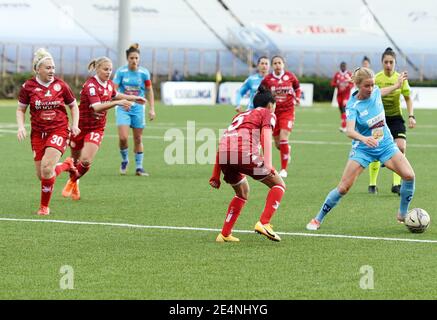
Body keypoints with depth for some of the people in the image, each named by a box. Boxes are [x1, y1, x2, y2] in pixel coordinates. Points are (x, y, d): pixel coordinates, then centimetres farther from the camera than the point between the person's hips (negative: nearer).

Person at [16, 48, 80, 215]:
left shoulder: (60, 85, -3)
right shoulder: (28, 87, -3)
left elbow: (73, 106, 10)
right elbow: (20, 109, 8)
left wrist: (74, 125, -4)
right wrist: (21, 126, -9)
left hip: (59, 130, -2)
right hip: (38, 133, 2)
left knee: (47, 168, -20)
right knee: (41, 175, 2)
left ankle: (44, 206, -2)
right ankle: (66, 165, 35)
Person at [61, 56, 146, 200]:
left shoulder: (109, 84, 1)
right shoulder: (90, 85, -22)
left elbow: (115, 95, 27)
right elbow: (96, 107, -36)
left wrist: (133, 98, 19)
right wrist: (117, 103, -46)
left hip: (97, 128, 4)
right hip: (80, 126, -4)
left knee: (86, 161, -13)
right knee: (75, 160, 13)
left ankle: (72, 182, 13)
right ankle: (73, 185, 39)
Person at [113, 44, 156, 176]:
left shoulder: (144, 73, -3)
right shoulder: (121, 72, -7)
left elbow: (149, 91, 5)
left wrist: (152, 109, 1)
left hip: (138, 108, 1)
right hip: (123, 108, -1)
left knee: (138, 139, 4)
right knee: (123, 138, -14)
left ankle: (139, 167, 14)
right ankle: (124, 160, 12)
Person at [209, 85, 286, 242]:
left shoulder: (241, 115, 36)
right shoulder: (267, 114, 19)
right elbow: (266, 135, -2)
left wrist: (216, 175, 31)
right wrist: (268, 164, -15)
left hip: (223, 153, 6)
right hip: (244, 152, -6)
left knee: (242, 193, 29)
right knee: (279, 184, 9)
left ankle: (224, 234, 24)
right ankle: (263, 223, -8)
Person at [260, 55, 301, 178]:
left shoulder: (290, 76, -2)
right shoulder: (267, 79, -5)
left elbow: (297, 87, 17)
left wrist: (297, 98, 1)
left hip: (287, 111, -2)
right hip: (273, 112, 2)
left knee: (283, 139, -16)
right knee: (278, 144, 7)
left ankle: (284, 169, -7)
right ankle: (288, 150, 45)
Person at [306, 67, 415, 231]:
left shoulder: (375, 91, -7)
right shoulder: (353, 106, -22)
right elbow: (349, 130, -38)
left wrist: (397, 85, 31)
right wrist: (364, 138, -57)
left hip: (386, 144, 4)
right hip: (363, 149, -4)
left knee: (409, 175, -14)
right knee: (343, 188, -9)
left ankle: (402, 215, 7)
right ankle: (318, 220, 8)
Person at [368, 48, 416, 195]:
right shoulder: (376, 78, -10)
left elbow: (408, 98, 6)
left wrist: (411, 116, -6)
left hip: (396, 117, 1)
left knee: (401, 147, -17)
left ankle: (396, 184, -12)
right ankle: (372, 185, 16)